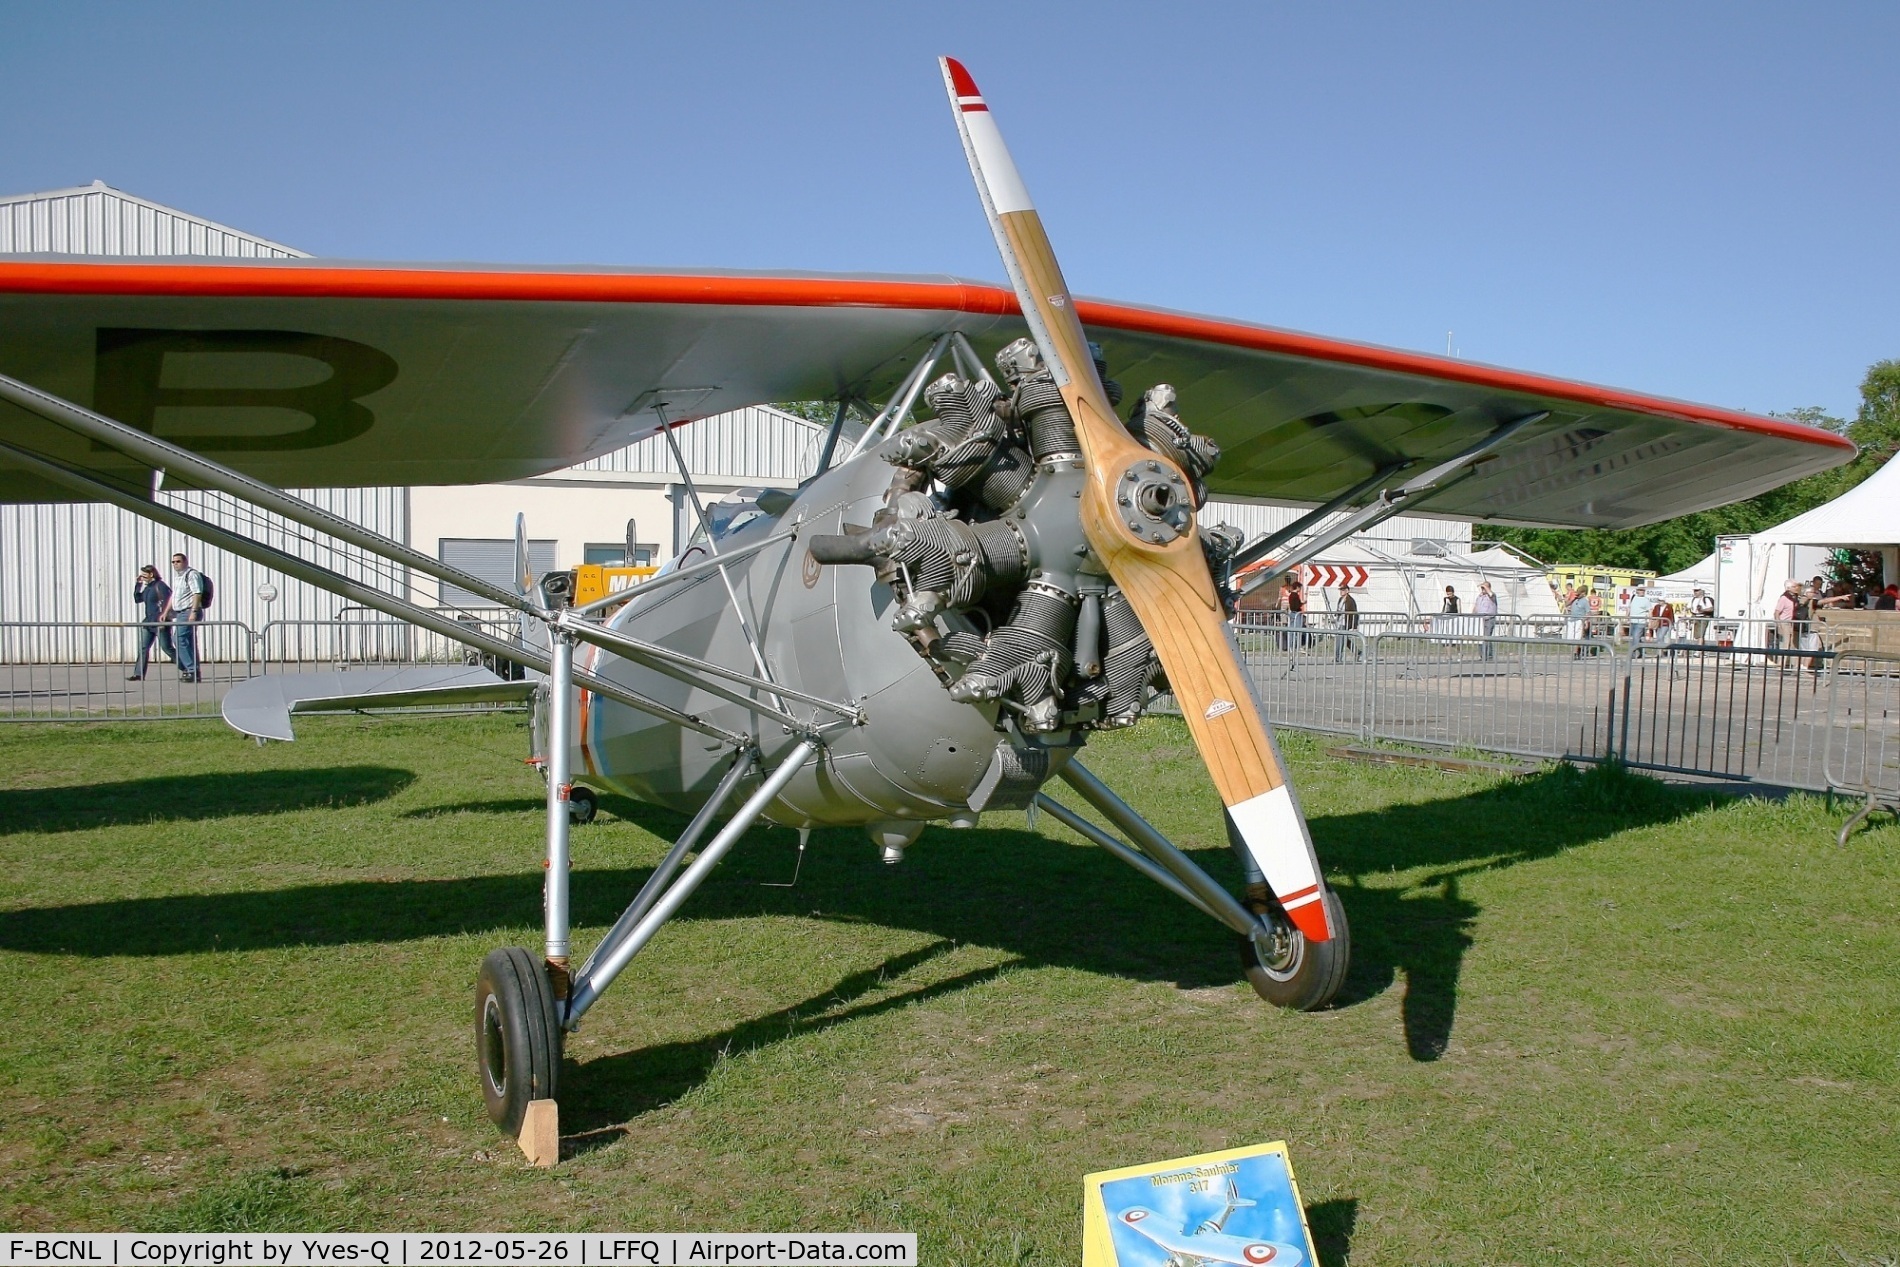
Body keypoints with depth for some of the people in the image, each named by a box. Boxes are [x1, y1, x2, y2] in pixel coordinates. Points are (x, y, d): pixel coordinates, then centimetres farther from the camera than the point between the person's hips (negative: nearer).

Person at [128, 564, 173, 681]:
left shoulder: (160, 586, -12)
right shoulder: (148, 587, 14)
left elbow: (166, 603, -18)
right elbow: (137, 599, 20)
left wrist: (163, 619, -22)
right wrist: (137, 585, 11)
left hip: (160, 622, -9)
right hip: (149, 622, 9)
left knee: (166, 647, -6)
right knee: (143, 647, 4)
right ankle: (139, 674, 4)